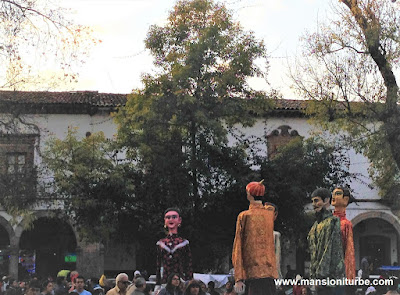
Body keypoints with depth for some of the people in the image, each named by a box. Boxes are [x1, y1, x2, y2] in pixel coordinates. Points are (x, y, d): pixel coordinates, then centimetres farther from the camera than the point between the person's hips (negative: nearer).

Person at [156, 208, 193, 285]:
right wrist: (158, 284, 9)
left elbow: (189, 267, 6)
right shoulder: (161, 243, 10)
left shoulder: (183, 243, 5)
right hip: (164, 281, 1)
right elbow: (158, 267, 14)